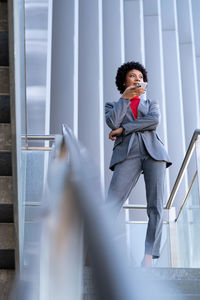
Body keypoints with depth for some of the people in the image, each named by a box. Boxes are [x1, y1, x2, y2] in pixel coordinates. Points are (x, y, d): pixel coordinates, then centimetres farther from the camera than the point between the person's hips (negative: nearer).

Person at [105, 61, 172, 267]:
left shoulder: (151, 104, 28)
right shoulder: (112, 106, 25)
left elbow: (154, 121, 3)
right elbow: (112, 122, 0)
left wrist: (123, 129, -1)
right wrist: (125, 97, 8)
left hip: (153, 152, 2)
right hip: (127, 154, -2)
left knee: (156, 207, -9)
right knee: (111, 205, -17)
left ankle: (149, 256, -9)